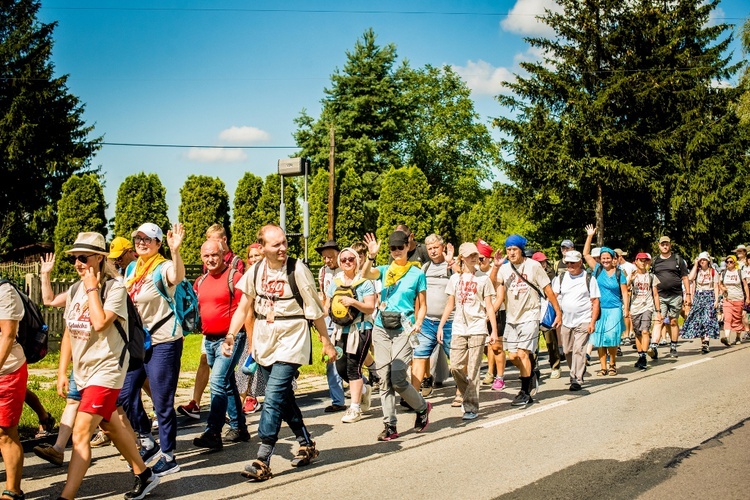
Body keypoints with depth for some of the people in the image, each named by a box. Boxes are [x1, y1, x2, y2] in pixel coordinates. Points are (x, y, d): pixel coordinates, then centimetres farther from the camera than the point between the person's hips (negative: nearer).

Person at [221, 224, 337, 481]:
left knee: (273, 397, -14)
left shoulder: (298, 270, -11)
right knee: (284, 397, 14)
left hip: (290, 342, -5)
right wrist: (231, 335, -5)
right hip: (263, 342, 6)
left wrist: (327, 342, -1)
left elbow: (314, 310, -6)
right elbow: (243, 307, 7)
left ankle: (263, 460, -12)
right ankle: (307, 444, 32)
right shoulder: (255, 271, 1)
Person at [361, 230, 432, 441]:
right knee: (384, 379, 3)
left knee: (397, 379, -10)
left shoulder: (417, 273, 3)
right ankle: (389, 425, 10)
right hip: (381, 328, 4)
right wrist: (371, 256, -26)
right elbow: (366, 274, -11)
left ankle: (422, 407, 17)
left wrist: (418, 323, -12)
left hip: (403, 329, -4)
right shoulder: (384, 270, 10)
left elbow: (422, 305, 5)